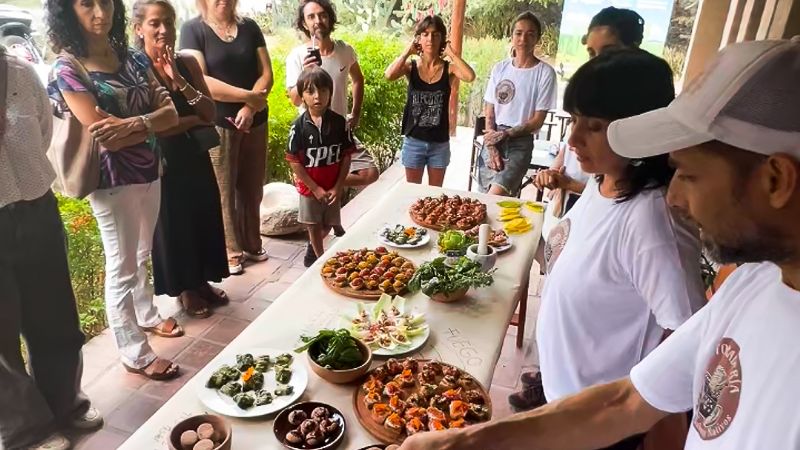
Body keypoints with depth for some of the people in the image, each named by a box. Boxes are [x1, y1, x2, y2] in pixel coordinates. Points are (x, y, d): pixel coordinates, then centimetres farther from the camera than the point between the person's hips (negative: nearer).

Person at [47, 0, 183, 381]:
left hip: (148, 172, 6)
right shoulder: (68, 68, -12)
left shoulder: (132, 58, 5)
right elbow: (105, 136, -20)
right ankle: (134, 353, 19)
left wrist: (133, 124, -22)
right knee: (122, 266, 5)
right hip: (112, 180, -6)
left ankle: (147, 315, 44)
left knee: (141, 256, 22)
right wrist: (151, 123, -10)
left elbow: (170, 113, -5)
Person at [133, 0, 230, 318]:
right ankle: (184, 290, 27)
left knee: (203, 220, 15)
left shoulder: (187, 63, 1)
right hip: (163, 164, -5)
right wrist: (194, 119, -10)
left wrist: (178, 80, -18)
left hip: (195, 158, 5)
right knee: (172, 226, 9)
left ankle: (201, 281, 34)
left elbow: (210, 113, -7)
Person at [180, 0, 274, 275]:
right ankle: (231, 251, 15)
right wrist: (249, 95, -17)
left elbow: (266, 74, 2)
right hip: (216, 124, -4)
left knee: (253, 188, 11)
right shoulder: (193, 29, -3)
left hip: (255, 121, 4)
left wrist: (250, 107, -14)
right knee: (223, 191, 2)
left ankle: (252, 244, 26)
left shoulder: (249, 27, 8)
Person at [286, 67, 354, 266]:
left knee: (327, 226, 17)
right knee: (314, 227, 13)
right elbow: (294, 162, -11)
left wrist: (338, 187, -9)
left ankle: (312, 247, 47)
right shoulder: (298, 126, -14)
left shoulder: (340, 123, -10)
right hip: (309, 188, -2)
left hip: (333, 188, 2)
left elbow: (346, 156, -5)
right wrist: (315, 189, -12)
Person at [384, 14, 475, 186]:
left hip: (440, 143, 0)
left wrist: (450, 52, -14)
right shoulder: (411, 66, -3)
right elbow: (389, 75, -22)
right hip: (414, 141, 0)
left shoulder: (449, 68, -4)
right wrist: (408, 51, -12)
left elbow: (470, 76, -24)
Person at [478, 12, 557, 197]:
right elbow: (489, 112, 6)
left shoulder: (545, 72, -5)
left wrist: (505, 134, -11)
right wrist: (491, 146, -7)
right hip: (492, 139, 4)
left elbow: (537, 120, -5)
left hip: (520, 142, -4)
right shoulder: (500, 68, 7)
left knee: (496, 195, -23)